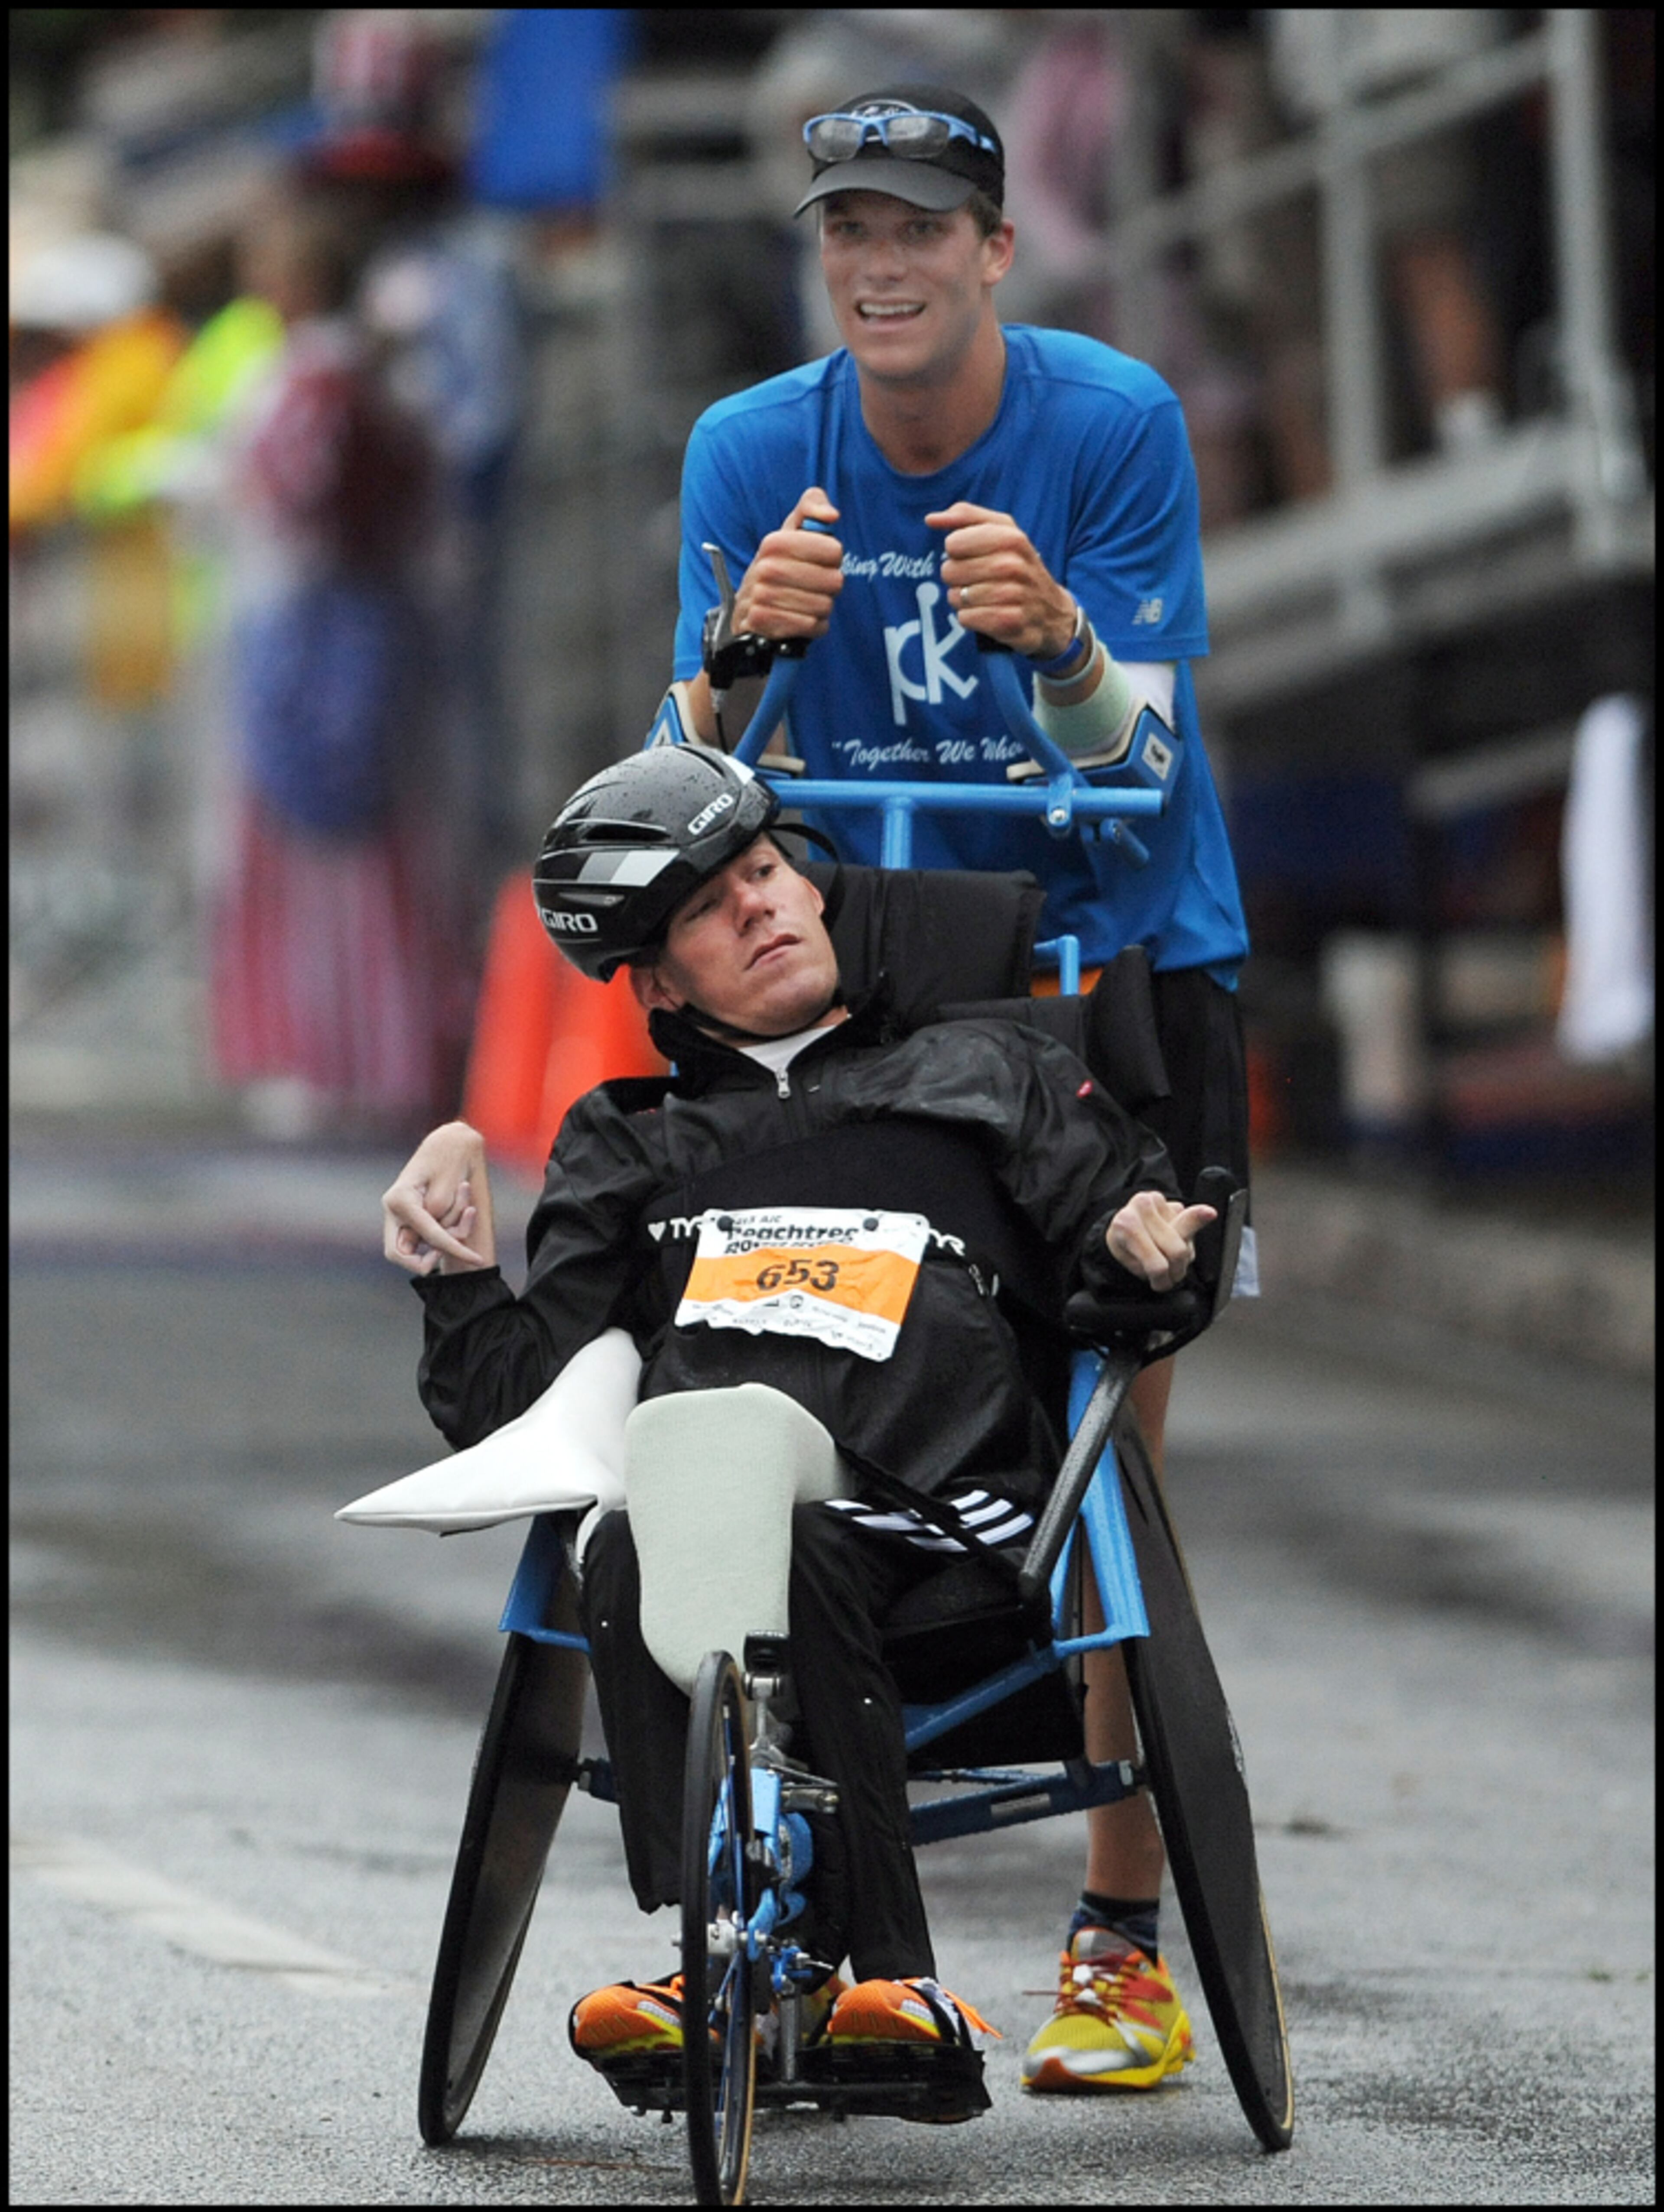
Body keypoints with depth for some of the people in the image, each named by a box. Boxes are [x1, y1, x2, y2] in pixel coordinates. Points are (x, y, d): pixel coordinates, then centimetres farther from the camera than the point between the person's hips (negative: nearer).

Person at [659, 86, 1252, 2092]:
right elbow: (705, 764, -11)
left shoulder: (1116, 423, -13)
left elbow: (1126, 743, -18)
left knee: (1108, 1452, -5)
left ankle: (1122, 1936, 0)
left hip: (1127, 960, -2)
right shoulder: (753, 448, -5)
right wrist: (747, 644, -32)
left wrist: (1060, 639, -40)